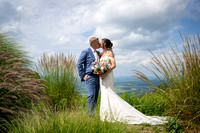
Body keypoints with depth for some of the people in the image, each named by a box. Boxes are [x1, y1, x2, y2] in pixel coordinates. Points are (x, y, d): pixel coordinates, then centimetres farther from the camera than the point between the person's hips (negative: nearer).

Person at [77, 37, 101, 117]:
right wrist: (83, 76, -10)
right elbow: (79, 64, -6)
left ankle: (93, 114, 15)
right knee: (91, 95, -14)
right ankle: (89, 115, -8)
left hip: (97, 77, 7)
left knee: (95, 97, 7)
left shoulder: (98, 53, 20)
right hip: (90, 77, -7)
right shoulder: (86, 52, -1)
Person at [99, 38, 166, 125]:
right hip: (102, 76, 9)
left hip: (107, 76, -9)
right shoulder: (103, 54, 18)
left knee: (108, 94, -9)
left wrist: (105, 74, -22)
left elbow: (113, 65, -17)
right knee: (105, 94, 7)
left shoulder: (110, 53, -7)